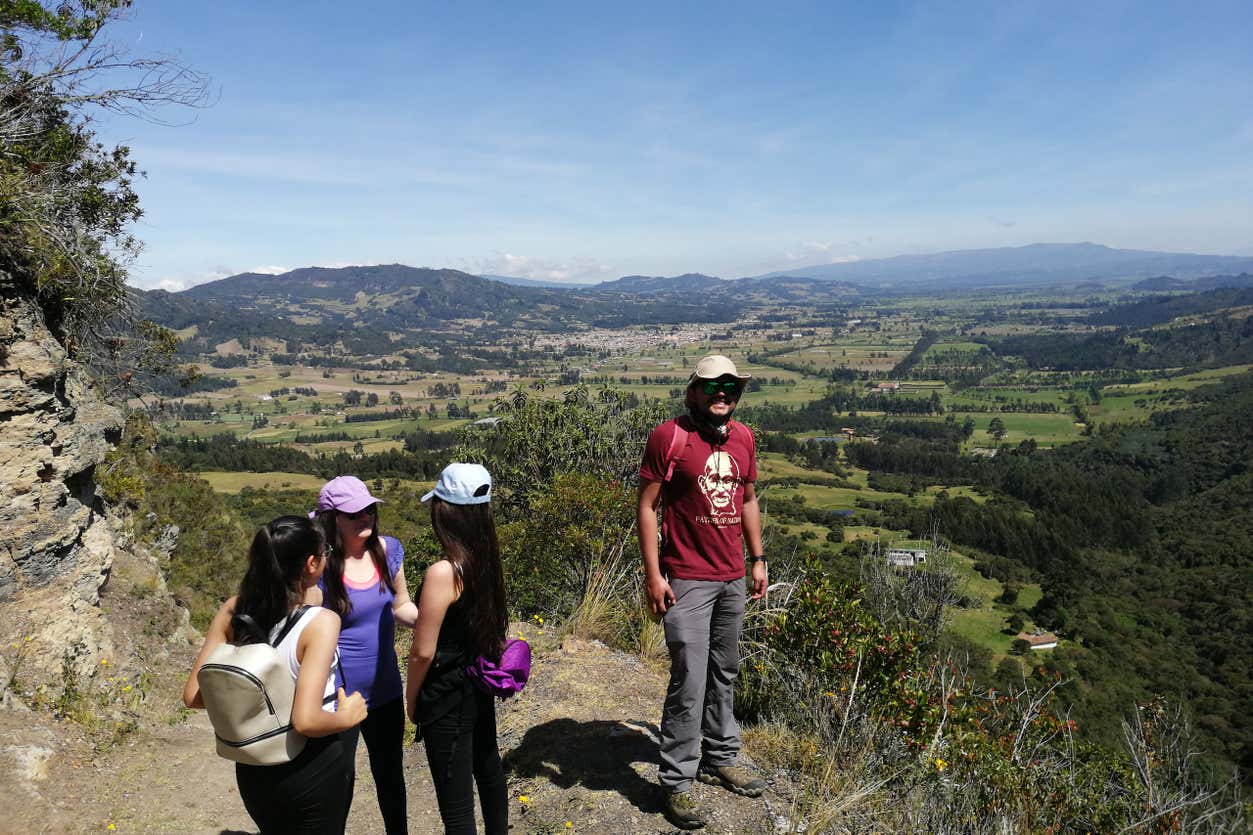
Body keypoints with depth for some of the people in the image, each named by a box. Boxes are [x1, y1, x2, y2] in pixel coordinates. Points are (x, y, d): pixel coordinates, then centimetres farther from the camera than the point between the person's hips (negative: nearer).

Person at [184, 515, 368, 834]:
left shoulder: (233, 611, -9)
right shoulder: (320, 621, -25)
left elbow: (193, 695, -3)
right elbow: (306, 720, -29)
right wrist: (348, 716, -11)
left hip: (252, 768, 5)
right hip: (311, 770, -5)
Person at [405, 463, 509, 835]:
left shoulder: (443, 572, -26)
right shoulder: (488, 560, -5)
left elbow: (423, 652, -20)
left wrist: (411, 698, -3)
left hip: (448, 700, -8)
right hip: (482, 688, 8)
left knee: (455, 804, 6)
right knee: (489, 769, 27)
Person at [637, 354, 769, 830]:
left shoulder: (743, 438, 7)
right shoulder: (668, 437, -12)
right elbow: (647, 506, -11)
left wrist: (757, 559, 15)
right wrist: (652, 573, -14)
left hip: (732, 578, 6)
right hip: (686, 580, -6)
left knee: (724, 674, 18)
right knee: (689, 682, -3)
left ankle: (720, 758, 34)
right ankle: (676, 783, 11)